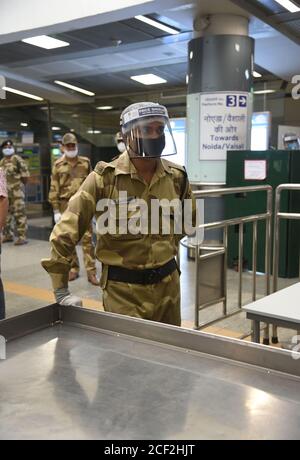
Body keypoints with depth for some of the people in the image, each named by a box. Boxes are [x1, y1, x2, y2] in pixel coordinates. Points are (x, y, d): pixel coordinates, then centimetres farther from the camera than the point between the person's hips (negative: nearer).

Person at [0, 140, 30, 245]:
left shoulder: (17, 160, -6)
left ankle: (22, 236, -7)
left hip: (16, 192, -8)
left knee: (19, 214, -8)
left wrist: (19, 185, 0)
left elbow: (25, 175, -8)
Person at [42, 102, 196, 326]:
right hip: (123, 289, -4)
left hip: (167, 283, 5)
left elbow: (188, 217, 22)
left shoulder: (177, 177, 0)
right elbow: (65, 232, -13)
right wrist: (61, 290, -12)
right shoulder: (104, 178, -14)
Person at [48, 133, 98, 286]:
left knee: (87, 239, -3)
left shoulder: (85, 162, 6)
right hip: (66, 206, 0)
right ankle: (73, 269, 21)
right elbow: (54, 189, 1)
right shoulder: (58, 165, 2)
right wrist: (56, 210, -3)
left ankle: (91, 272, -2)